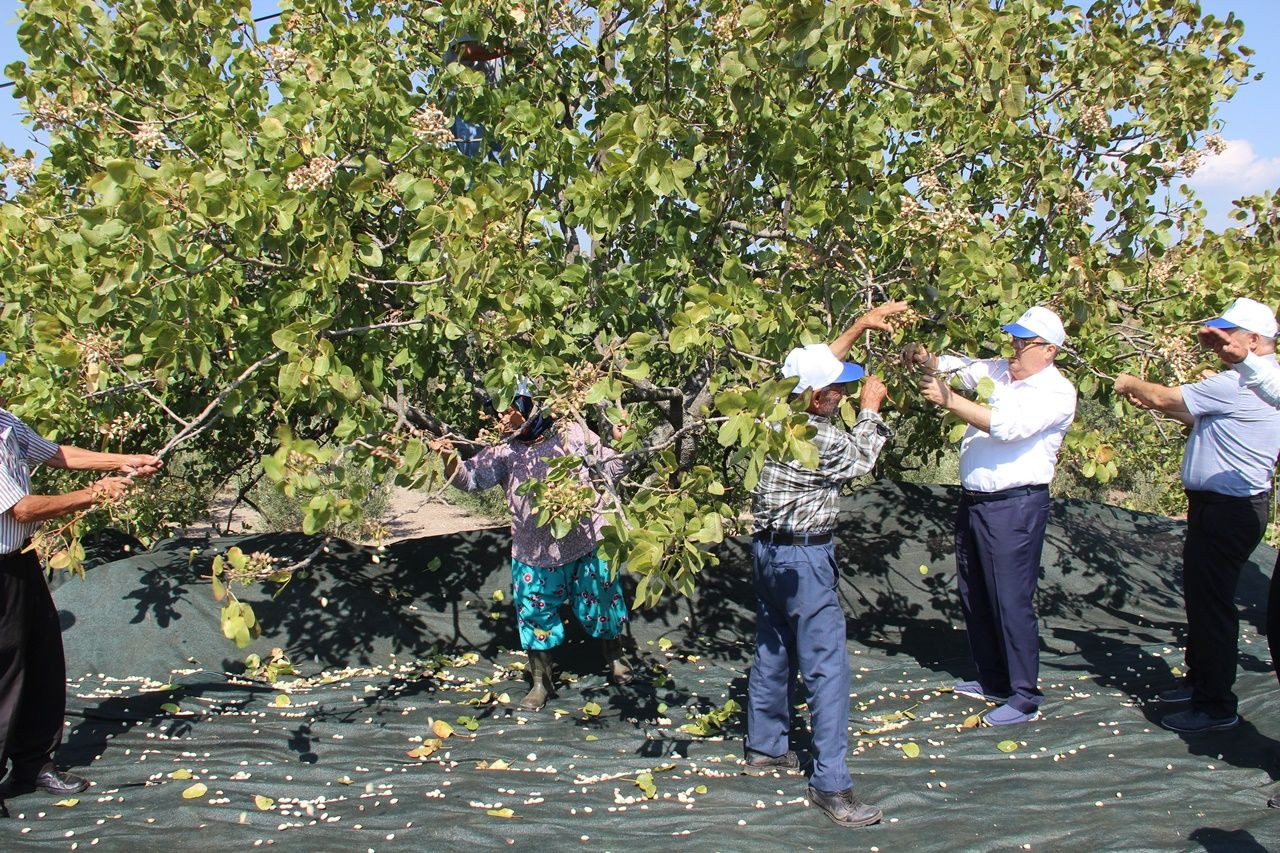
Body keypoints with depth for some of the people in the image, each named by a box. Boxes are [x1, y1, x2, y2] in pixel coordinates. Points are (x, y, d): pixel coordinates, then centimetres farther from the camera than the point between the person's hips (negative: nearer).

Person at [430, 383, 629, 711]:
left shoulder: (573, 433, -3)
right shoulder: (504, 453, -2)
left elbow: (609, 465, 6)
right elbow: (469, 478, -12)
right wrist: (449, 458, -29)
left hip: (588, 545, -1)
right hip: (536, 554, 1)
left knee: (601, 602, 14)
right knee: (535, 613, 7)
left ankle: (615, 658, 42)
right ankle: (541, 681, 27)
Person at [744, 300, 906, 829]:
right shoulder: (822, 441, -23)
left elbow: (819, 365, 16)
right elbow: (860, 461, 0)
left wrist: (860, 326, 16)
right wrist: (870, 409, 11)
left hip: (768, 549, 9)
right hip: (803, 559, -9)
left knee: (774, 651, 20)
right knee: (826, 666, -5)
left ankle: (763, 747, 33)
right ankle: (830, 783, -3)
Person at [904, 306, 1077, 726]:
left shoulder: (1056, 392, -11)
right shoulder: (997, 371, 11)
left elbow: (1008, 425, -24)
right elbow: (954, 367, 14)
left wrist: (948, 399, -26)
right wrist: (925, 359, -10)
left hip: (1015, 507, -8)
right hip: (974, 501, 8)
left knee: (1012, 601, -6)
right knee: (974, 597, 16)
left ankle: (1025, 698, 3)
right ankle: (993, 680, 30)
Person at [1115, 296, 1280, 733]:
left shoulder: (1237, 385, -21)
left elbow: (1165, 396, -16)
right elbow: (1203, 418, 21)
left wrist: (1131, 384, 3)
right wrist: (1158, 405, 12)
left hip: (1228, 511, -11)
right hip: (1227, 505, 11)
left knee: (1212, 603, -4)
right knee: (1200, 595, 21)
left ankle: (1216, 706, 3)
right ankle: (1199, 680, 34)